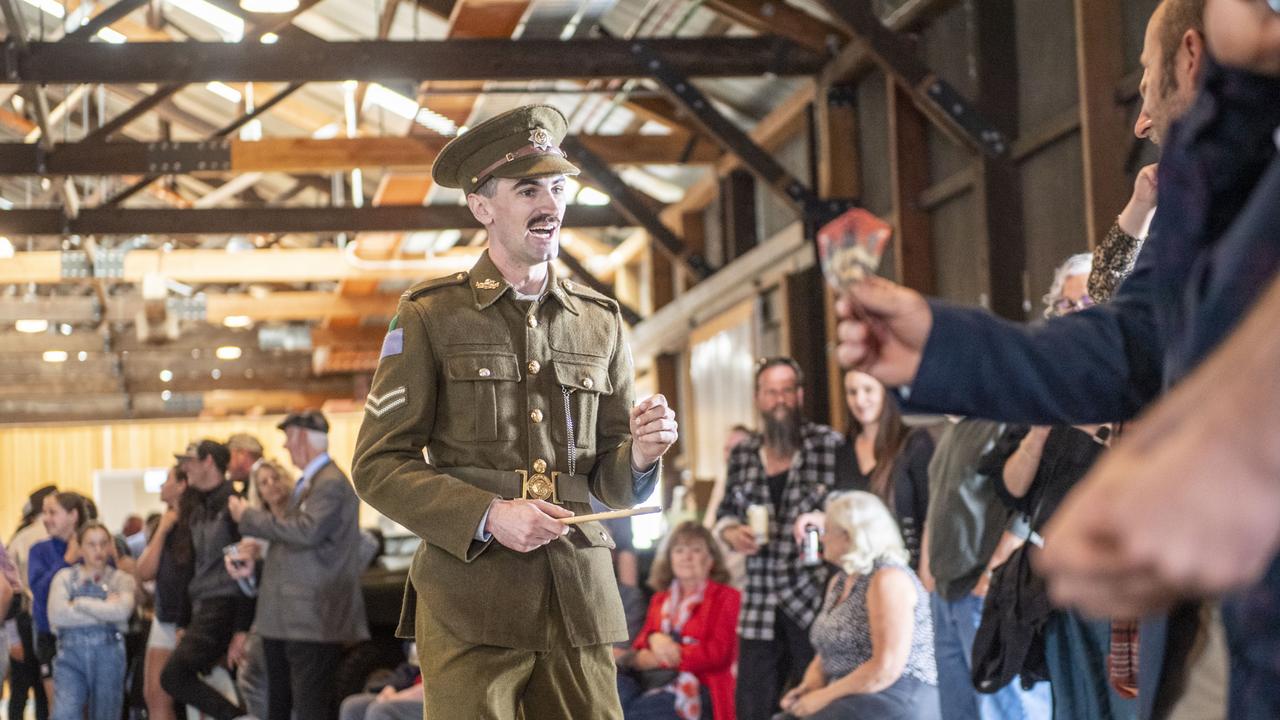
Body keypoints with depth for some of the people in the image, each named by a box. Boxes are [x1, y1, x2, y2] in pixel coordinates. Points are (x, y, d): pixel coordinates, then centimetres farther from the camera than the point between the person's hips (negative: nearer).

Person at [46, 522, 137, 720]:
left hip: (108, 653, 0)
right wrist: (103, 610, -7)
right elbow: (56, 614, -7)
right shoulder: (65, 577, 10)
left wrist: (80, 604, -5)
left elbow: (122, 610, -12)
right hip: (71, 653, 0)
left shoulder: (121, 579, 8)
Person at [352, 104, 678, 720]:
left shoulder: (600, 321, 14)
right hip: (470, 602, -3)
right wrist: (488, 517, -14)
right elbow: (378, 466, -2)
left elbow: (610, 484, 16)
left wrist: (640, 455, -8)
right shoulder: (429, 316, 3)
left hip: (579, 601, 3)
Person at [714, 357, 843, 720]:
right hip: (760, 603, 4)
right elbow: (726, 510, 21)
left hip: (814, 595, -4)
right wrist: (732, 532, 0)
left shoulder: (827, 443, -3)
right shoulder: (743, 454, 10)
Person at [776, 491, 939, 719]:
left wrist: (824, 696, -15)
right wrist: (808, 688, -2)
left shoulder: (889, 579, -12)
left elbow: (886, 668, -20)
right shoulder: (840, 581, 17)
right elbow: (825, 656, 19)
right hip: (850, 701, 9)